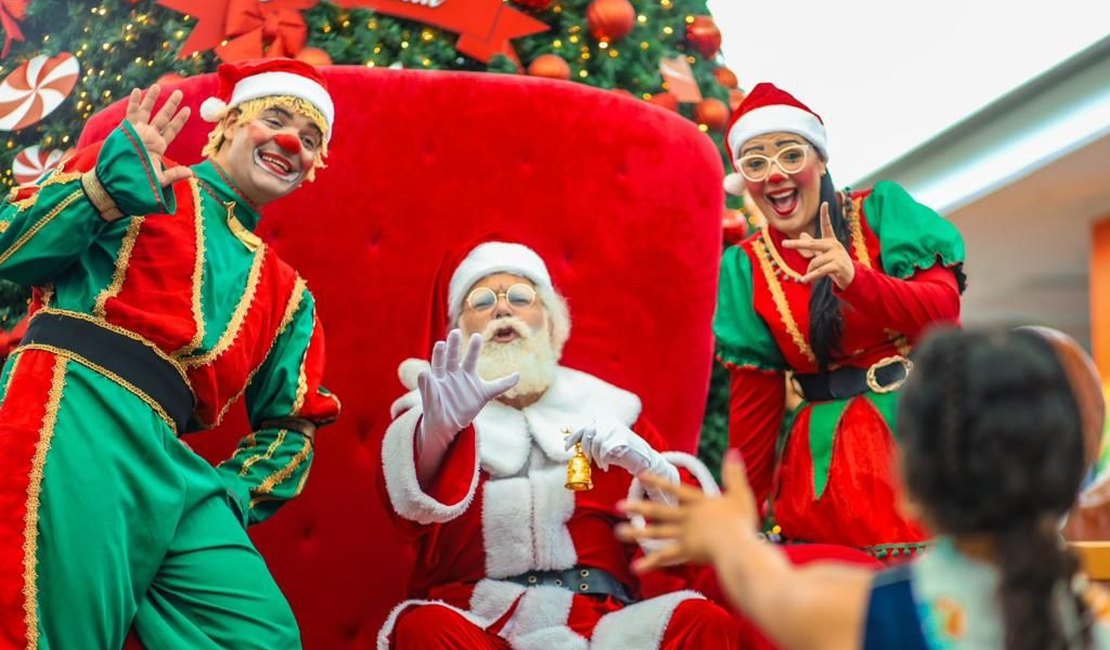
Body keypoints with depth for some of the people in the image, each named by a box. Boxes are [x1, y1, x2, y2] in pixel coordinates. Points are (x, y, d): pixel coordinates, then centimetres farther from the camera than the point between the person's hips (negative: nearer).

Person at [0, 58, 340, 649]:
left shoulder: (287, 295, 26)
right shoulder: (138, 179, 14)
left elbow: (292, 423, 27)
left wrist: (231, 496, 10)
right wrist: (111, 186, -7)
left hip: (168, 465, 6)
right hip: (74, 412, -5)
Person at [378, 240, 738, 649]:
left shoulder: (603, 407, 17)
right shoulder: (431, 413, 12)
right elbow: (413, 499, -12)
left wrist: (646, 465, -12)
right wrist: (438, 427, -35)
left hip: (602, 617, 1)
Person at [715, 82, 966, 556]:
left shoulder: (882, 210, 1)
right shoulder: (746, 267, 5)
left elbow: (944, 311, -8)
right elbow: (753, 398, 8)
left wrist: (856, 278, -24)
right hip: (826, 457, 1)